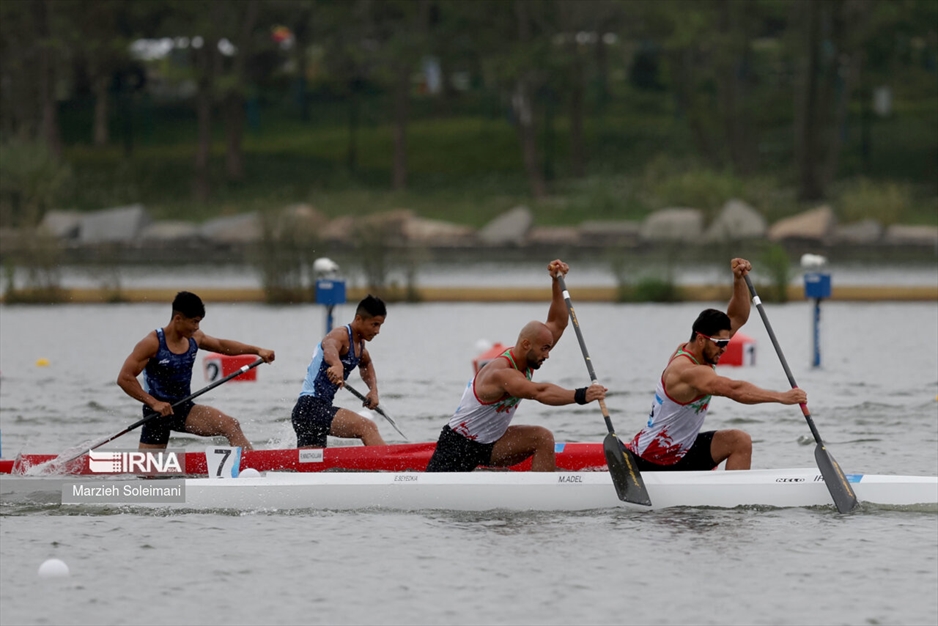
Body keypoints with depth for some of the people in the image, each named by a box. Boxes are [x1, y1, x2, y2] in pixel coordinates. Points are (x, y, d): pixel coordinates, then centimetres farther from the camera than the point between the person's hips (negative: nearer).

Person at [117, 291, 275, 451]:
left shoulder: (194, 338, 2)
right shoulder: (153, 343, -17)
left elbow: (221, 345, 22)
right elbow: (124, 378, -21)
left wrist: (257, 350, 15)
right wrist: (153, 403, -28)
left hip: (185, 408, 5)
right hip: (158, 412, -5)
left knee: (231, 426, -17)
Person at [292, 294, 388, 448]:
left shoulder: (360, 347, 18)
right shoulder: (341, 335, -11)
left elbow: (367, 365, 42)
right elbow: (329, 349, -36)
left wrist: (373, 390, 23)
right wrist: (337, 365, -59)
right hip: (310, 407, -10)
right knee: (366, 427, -25)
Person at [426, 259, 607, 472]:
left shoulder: (525, 359, -4)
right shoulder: (501, 373, -30)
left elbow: (558, 325, 0)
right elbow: (539, 393, -47)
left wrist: (557, 283, -13)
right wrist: (581, 395, -54)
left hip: (490, 442, 8)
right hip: (458, 445, -8)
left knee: (543, 438, -14)